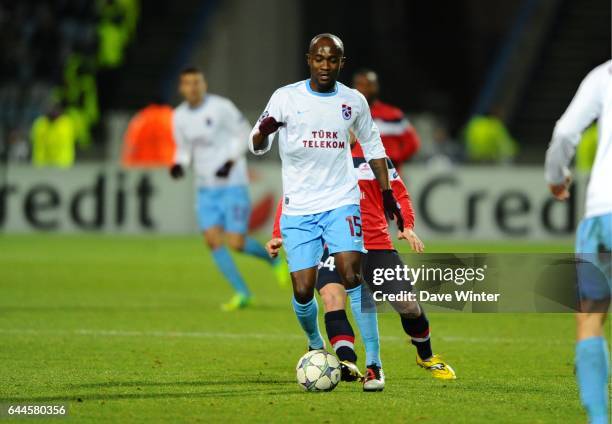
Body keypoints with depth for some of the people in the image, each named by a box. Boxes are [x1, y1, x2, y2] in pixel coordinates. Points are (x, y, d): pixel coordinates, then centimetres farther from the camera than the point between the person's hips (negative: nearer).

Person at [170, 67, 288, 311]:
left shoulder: (221, 107, -11)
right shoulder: (179, 117, 6)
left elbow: (243, 133, -4)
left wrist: (230, 162, -17)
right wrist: (179, 165, -6)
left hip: (233, 184, -5)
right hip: (206, 188, 5)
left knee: (236, 243, -11)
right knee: (213, 240, -7)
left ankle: (273, 259, 19)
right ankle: (241, 293, 2)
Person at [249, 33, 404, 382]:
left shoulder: (354, 101, 6)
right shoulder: (286, 97, 0)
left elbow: (373, 147, 20)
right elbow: (257, 147, 0)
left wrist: (387, 193, 16)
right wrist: (264, 131, -24)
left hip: (342, 203, 1)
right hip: (298, 208, -1)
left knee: (351, 275, -20)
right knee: (303, 290, -3)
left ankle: (346, 353, -19)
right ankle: (315, 346, 25)